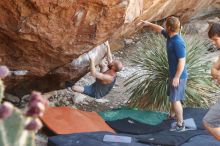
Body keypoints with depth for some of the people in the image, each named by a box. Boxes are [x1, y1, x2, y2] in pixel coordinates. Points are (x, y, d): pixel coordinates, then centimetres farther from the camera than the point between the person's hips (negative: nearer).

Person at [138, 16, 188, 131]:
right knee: (173, 97, 25)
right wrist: (148, 24, 25)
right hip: (173, 74, 10)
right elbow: (160, 29, 23)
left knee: (175, 100, -3)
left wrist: (177, 77, -25)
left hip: (178, 76, -10)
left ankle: (180, 125, 6)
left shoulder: (178, 42, -28)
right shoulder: (170, 36, 1)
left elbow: (182, 61, -27)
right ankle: (172, 116, 45)